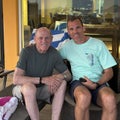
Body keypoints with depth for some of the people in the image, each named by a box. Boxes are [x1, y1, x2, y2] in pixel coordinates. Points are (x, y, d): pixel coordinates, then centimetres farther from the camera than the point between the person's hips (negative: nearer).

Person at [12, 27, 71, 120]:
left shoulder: (54, 53, -5)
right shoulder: (27, 51, -18)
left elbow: (68, 75, -1)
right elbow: (16, 79, -27)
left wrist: (60, 76, -26)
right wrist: (43, 80, -33)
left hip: (42, 89, 4)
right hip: (24, 88, -4)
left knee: (62, 82, -20)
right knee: (29, 86, -36)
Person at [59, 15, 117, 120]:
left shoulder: (98, 44, 6)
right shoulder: (67, 46, 14)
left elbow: (109, 72, 5)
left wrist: (96, 84, -11)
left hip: (98, 83, 0)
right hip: (78, 83, 1)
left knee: (110, 98, -39)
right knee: (84, 96, -40)